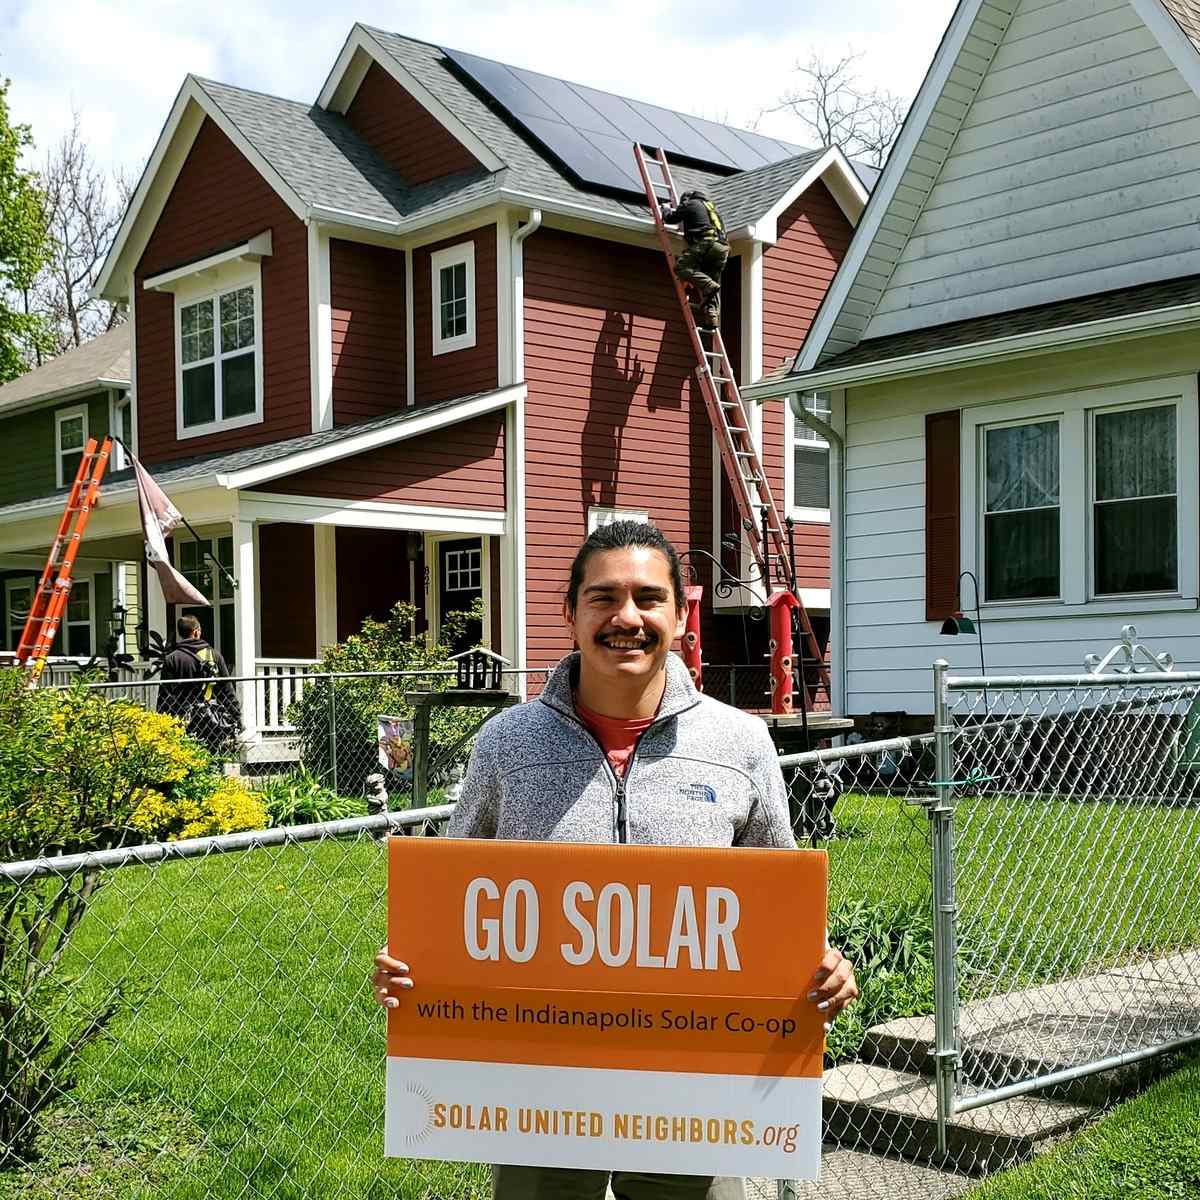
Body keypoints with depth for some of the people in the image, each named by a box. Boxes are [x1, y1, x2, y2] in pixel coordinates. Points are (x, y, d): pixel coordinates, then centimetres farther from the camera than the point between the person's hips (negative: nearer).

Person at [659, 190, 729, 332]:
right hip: (722, 248, 7)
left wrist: (666, 210, 39)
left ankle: (708, 285, -32)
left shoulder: (690, 204, 12)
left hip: (705, 243, -7)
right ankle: (712, 316, -9)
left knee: (681, 266, -15)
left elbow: (670, 218, 15)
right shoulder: (711, 206, 34)